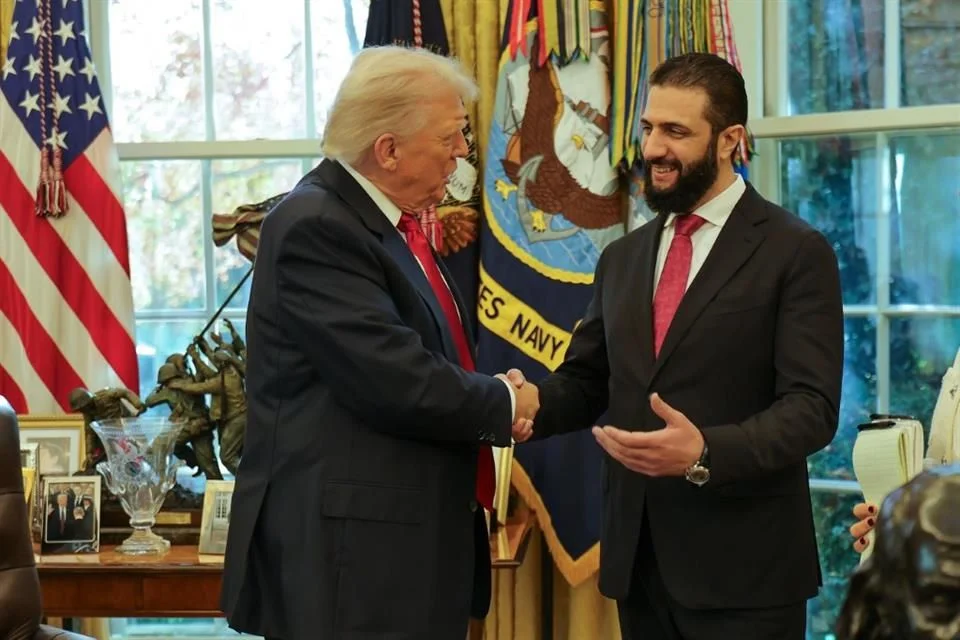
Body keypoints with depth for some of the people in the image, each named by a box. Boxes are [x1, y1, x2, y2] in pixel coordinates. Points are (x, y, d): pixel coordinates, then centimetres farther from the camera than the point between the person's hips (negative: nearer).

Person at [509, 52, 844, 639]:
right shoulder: (623, 258, 14)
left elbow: (812, 407, -13)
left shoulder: (796, 253, -6)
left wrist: (705, 453, -28)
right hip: (637, 557, 6)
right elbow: (585, 380, 16)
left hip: (741, 566, -5)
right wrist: (531, 402, -6)